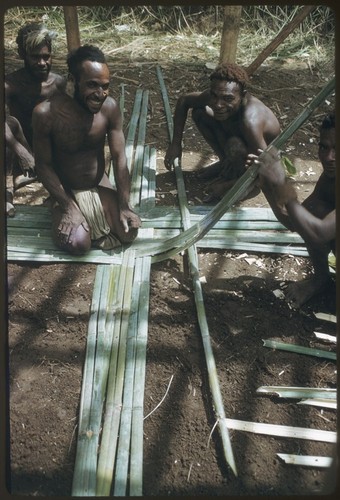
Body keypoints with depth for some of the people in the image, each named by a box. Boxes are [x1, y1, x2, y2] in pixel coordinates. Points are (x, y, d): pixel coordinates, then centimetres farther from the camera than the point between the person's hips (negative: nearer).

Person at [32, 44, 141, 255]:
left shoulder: (110, 107, -16)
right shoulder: (46, 113, -25)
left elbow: (120, 159, -11)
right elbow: (43, 165, -16)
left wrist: (125, 206, -16)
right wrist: (68, 206, -22)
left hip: (101, 187, 3)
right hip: (66, 191, -3)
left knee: (129, 233, -14)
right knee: (79, 244, -24)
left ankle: (94, 222, 14)